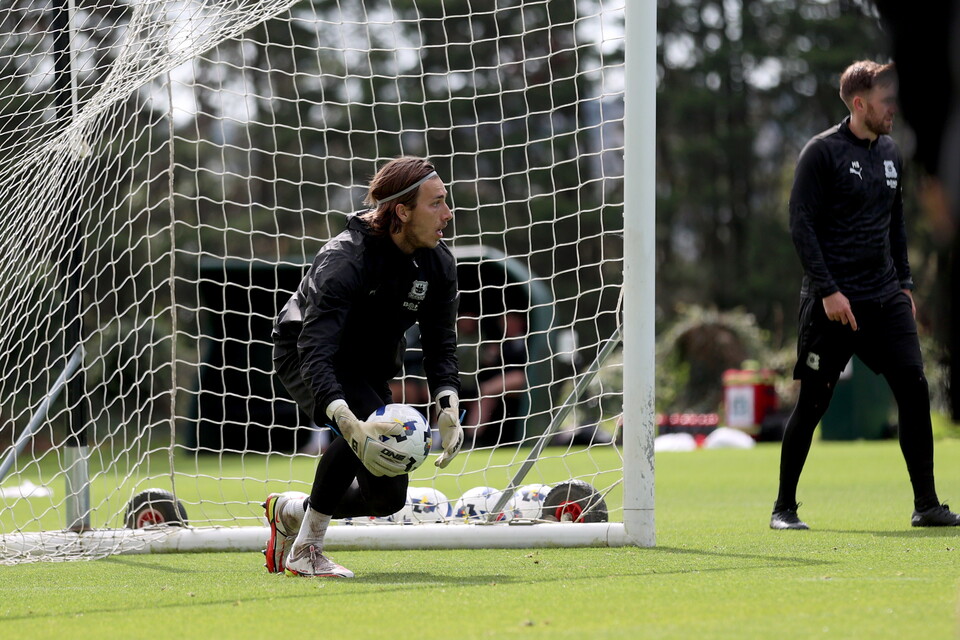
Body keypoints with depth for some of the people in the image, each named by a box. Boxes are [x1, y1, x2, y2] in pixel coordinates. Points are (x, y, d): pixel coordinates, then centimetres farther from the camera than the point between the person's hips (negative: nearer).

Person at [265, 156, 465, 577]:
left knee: (388, 494, 1)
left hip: (371, 368, 7)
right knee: (362, 429, -36)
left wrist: (447, 406, -29)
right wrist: (350, 424, -56)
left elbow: (441, 346, -9)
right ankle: (305, 550, -21)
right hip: (303, 356, -7)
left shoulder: (438, 264, -14)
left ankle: (290, 511, 29)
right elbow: (315, 352, -42)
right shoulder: (345, 259, -34)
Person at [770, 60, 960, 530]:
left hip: (885, 298, 6)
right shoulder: (822, 152, -7)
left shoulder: (889, 153, 14)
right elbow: (802, 226, -11)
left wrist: (904, 284, 16)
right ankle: (784, 507, 9)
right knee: (812, 401, -2)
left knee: (914, 390, -3)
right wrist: (827, 290, -17)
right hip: (833, 302, -6)